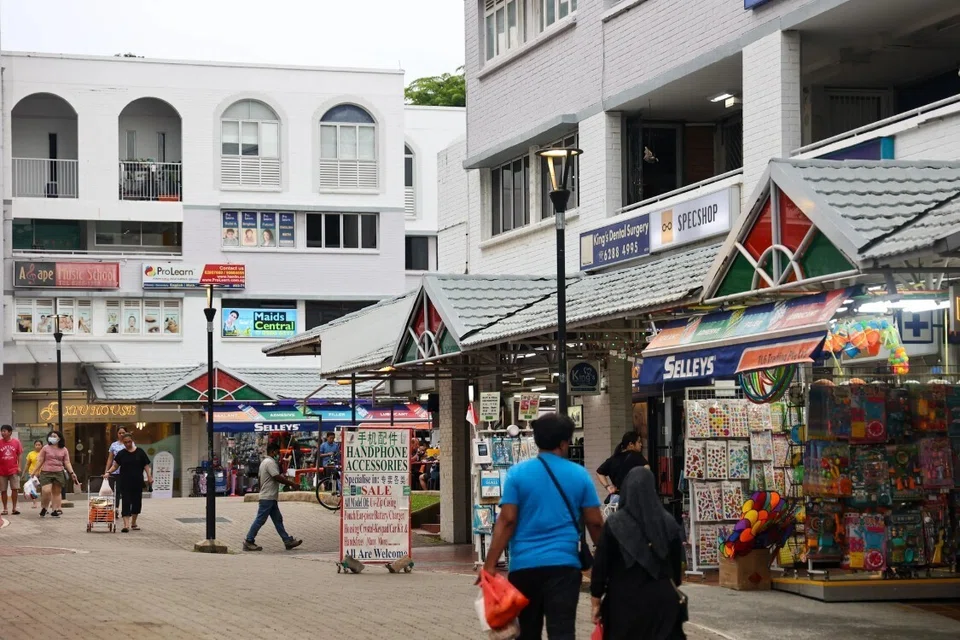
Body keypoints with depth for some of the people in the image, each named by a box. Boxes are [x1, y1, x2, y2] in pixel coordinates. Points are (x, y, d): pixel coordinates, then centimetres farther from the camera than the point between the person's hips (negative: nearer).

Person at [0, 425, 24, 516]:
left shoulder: (16, 442, -1)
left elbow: (19, 455, 5)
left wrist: (19, 466, -2)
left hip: (14, 470, 0)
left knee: (15, 489, -2)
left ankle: (14, 508, 7)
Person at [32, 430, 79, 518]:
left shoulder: (64, 450, 7)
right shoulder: (46, 448, 3)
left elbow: (67, 462, 8)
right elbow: (40, 461, 6)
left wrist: (72, 473, -2)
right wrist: (36, 471, 1)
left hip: (58, 473, 2)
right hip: (46, 472, -2)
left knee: (57, 492, 4)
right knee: (46, 491, -15)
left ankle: (55, 510, 9)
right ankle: (43, 508, 6)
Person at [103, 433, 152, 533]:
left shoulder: (140, 452, 4)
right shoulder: (121, 454, 5)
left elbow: (146, 466, 4)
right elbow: (115, 465, 5)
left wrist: (149, 476, -6)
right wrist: (108, 472, -10)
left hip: (137, 482, 1)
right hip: (125, 483, -1)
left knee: (137, 502, 9)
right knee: (126, 502, -8)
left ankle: (133, 523, 25)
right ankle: (126, 525, -15)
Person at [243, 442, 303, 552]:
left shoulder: (264, 462, 17)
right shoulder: (270, 462, -16)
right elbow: (278, 478, -20)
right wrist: (291, 484, -10)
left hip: (270, 497, 11)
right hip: (268, 497, -11)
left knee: (278, 520, 10)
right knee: (260, 520, -7)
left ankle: (288, 541, 12)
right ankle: (249, 542, -3)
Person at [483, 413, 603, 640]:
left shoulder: (517, 473, 1)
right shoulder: (579, 475, 3)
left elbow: (506, 521, -5)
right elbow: (595, 523, 6)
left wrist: (490, 565, -5)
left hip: (524, 565, 1)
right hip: (563, 564, -1)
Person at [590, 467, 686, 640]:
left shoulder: (614, 524, -7)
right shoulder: (668, 522, 0)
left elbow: (601, 564, -5)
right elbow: (677, 562, 8)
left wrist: (596, 599, 3)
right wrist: (672, 590, 22)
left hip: (624, 600, -2)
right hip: (662, 599, 2)